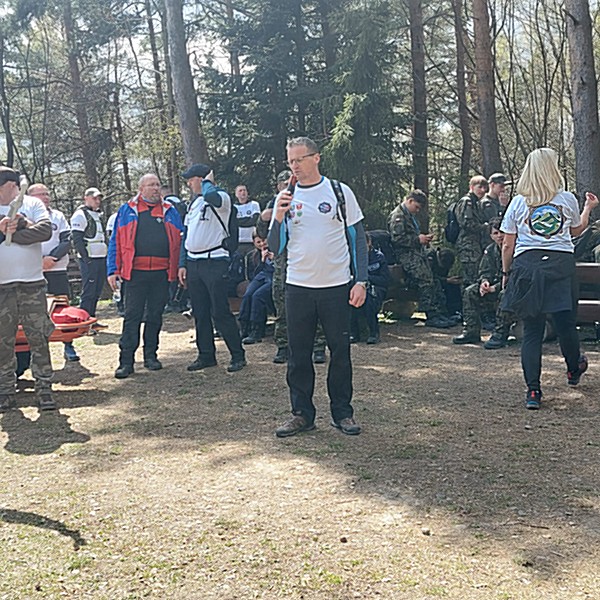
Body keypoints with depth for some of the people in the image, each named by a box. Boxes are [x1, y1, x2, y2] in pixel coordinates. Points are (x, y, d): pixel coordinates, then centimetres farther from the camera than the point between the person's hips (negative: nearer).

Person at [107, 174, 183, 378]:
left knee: (155, 316, 10)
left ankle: (151, 355, 21)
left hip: (161, 274, 2)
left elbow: (179, 241, 12)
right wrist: (113, 271, -2)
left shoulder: (170, 211, 12)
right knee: (132, 316, -2)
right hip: (136, 273, -2)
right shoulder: (127, 211, 7)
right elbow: (116, 242, 6)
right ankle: (126, 360, 1)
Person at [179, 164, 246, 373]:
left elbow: (210, 196, -33)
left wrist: (208, 182, -11)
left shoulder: (221, 197, -6)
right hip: (193, 262, 8)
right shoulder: (194, 203, 19)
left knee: (220, 312, -8)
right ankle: (206, 355, 18)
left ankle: (238, 355, 2)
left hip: (214, 261, -8)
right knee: (200, 313, 10)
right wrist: (182, 264, 13)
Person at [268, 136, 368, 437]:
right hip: (298, 287, 2)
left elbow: (357, 238, 3)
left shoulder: (340, 192, 2)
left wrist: (361, 281, -5)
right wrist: (278, 220, -12)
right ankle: (302, 413, 16)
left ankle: (342, 412, 17)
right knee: (298, 353, 6)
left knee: (340, 351, 5)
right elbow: (276, 248, 6)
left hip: (337, 287, -2)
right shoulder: (285, 198, 7)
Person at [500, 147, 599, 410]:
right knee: (565, 323, 13)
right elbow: (577, 230, 24)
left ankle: (533, 391, -2)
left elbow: (507, 245, 3)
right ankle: (574, 369, 39)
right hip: (561, 264, 0)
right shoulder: (567, 199, 5)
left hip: (526, 265, 0)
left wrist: (506, 273, 15)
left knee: (531, 330, 2)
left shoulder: (518, 203, 4)